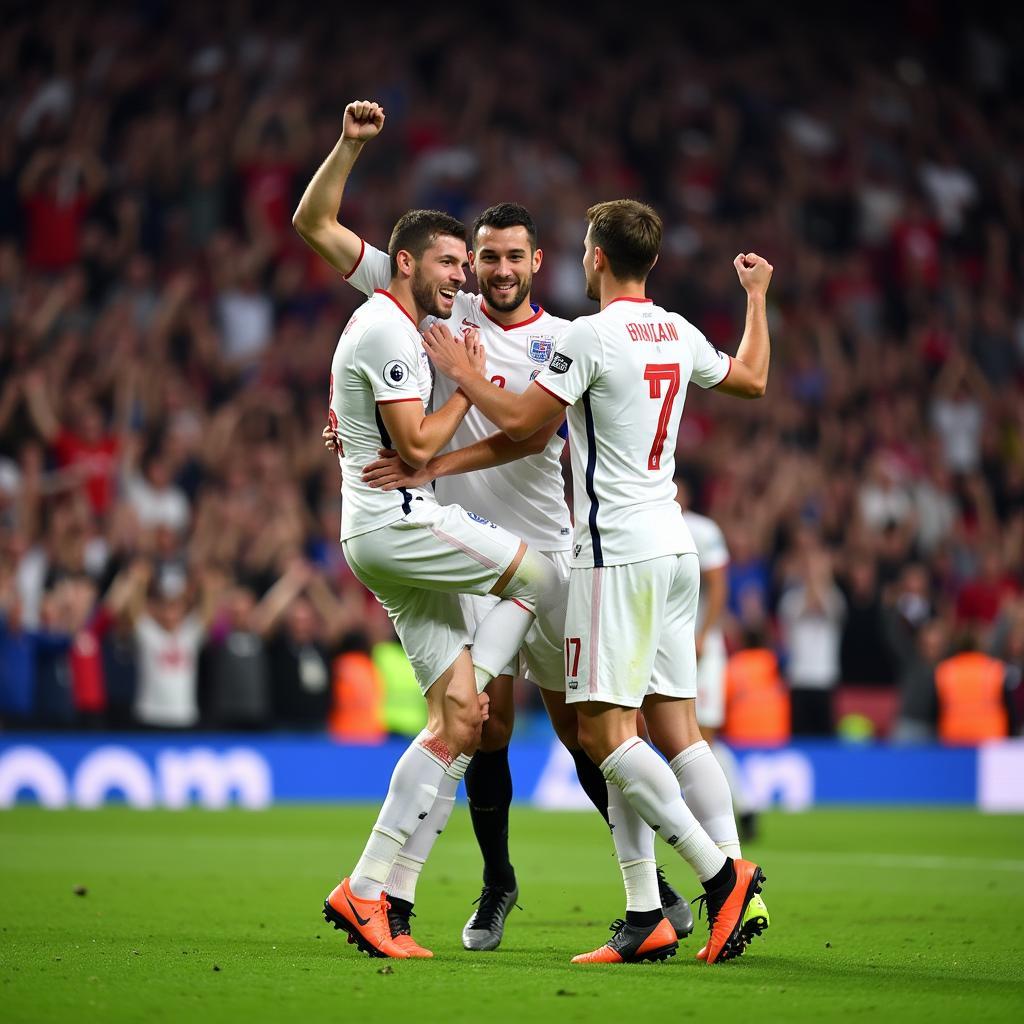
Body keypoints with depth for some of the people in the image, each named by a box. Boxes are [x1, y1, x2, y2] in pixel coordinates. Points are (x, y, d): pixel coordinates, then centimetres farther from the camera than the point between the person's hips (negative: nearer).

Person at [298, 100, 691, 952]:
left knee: (580, 723, 2)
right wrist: (351, 145, -7)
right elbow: (316, 223, 6)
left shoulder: (563, 342, 1)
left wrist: (429, 466, -24)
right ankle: (497, 887, 13)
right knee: (489, 726, -4)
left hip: (546, 552, 0)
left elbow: (530, 436, -15)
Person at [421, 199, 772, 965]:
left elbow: (520, 421, -9)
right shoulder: (678, 334, 10)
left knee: (604, 729, -8)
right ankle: (646, 915, 2)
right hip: (673, 549, 9)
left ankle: (721, 872, -14)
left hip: (619, 551, -9)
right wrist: (757, 296, 42)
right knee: (674, 731, 4)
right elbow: (752, 380, 28)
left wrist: (461, 373, 8)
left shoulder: (592, 336, -12)